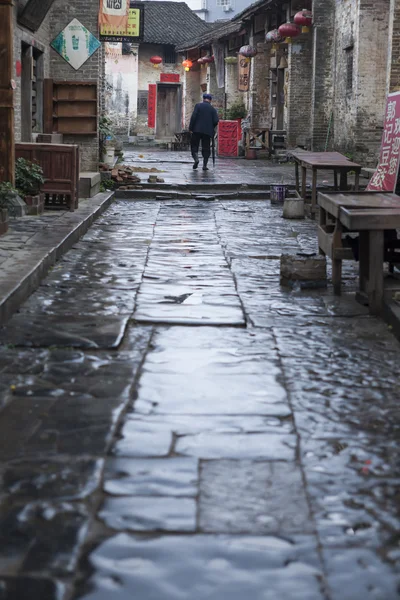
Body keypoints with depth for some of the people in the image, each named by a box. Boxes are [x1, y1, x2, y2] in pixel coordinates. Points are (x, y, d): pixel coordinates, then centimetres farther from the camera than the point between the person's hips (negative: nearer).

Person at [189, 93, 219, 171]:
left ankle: (196, 159, -19)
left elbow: (193, 117, -8)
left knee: (194, 146, 6)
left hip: (197, 130, -2)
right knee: (206, 148, 6)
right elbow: (216, 121, -2)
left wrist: (191, 128, -6)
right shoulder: (212, 109, 6)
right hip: (208, 131, 2)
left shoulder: (198, 105, 1)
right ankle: (204, 165, 0)